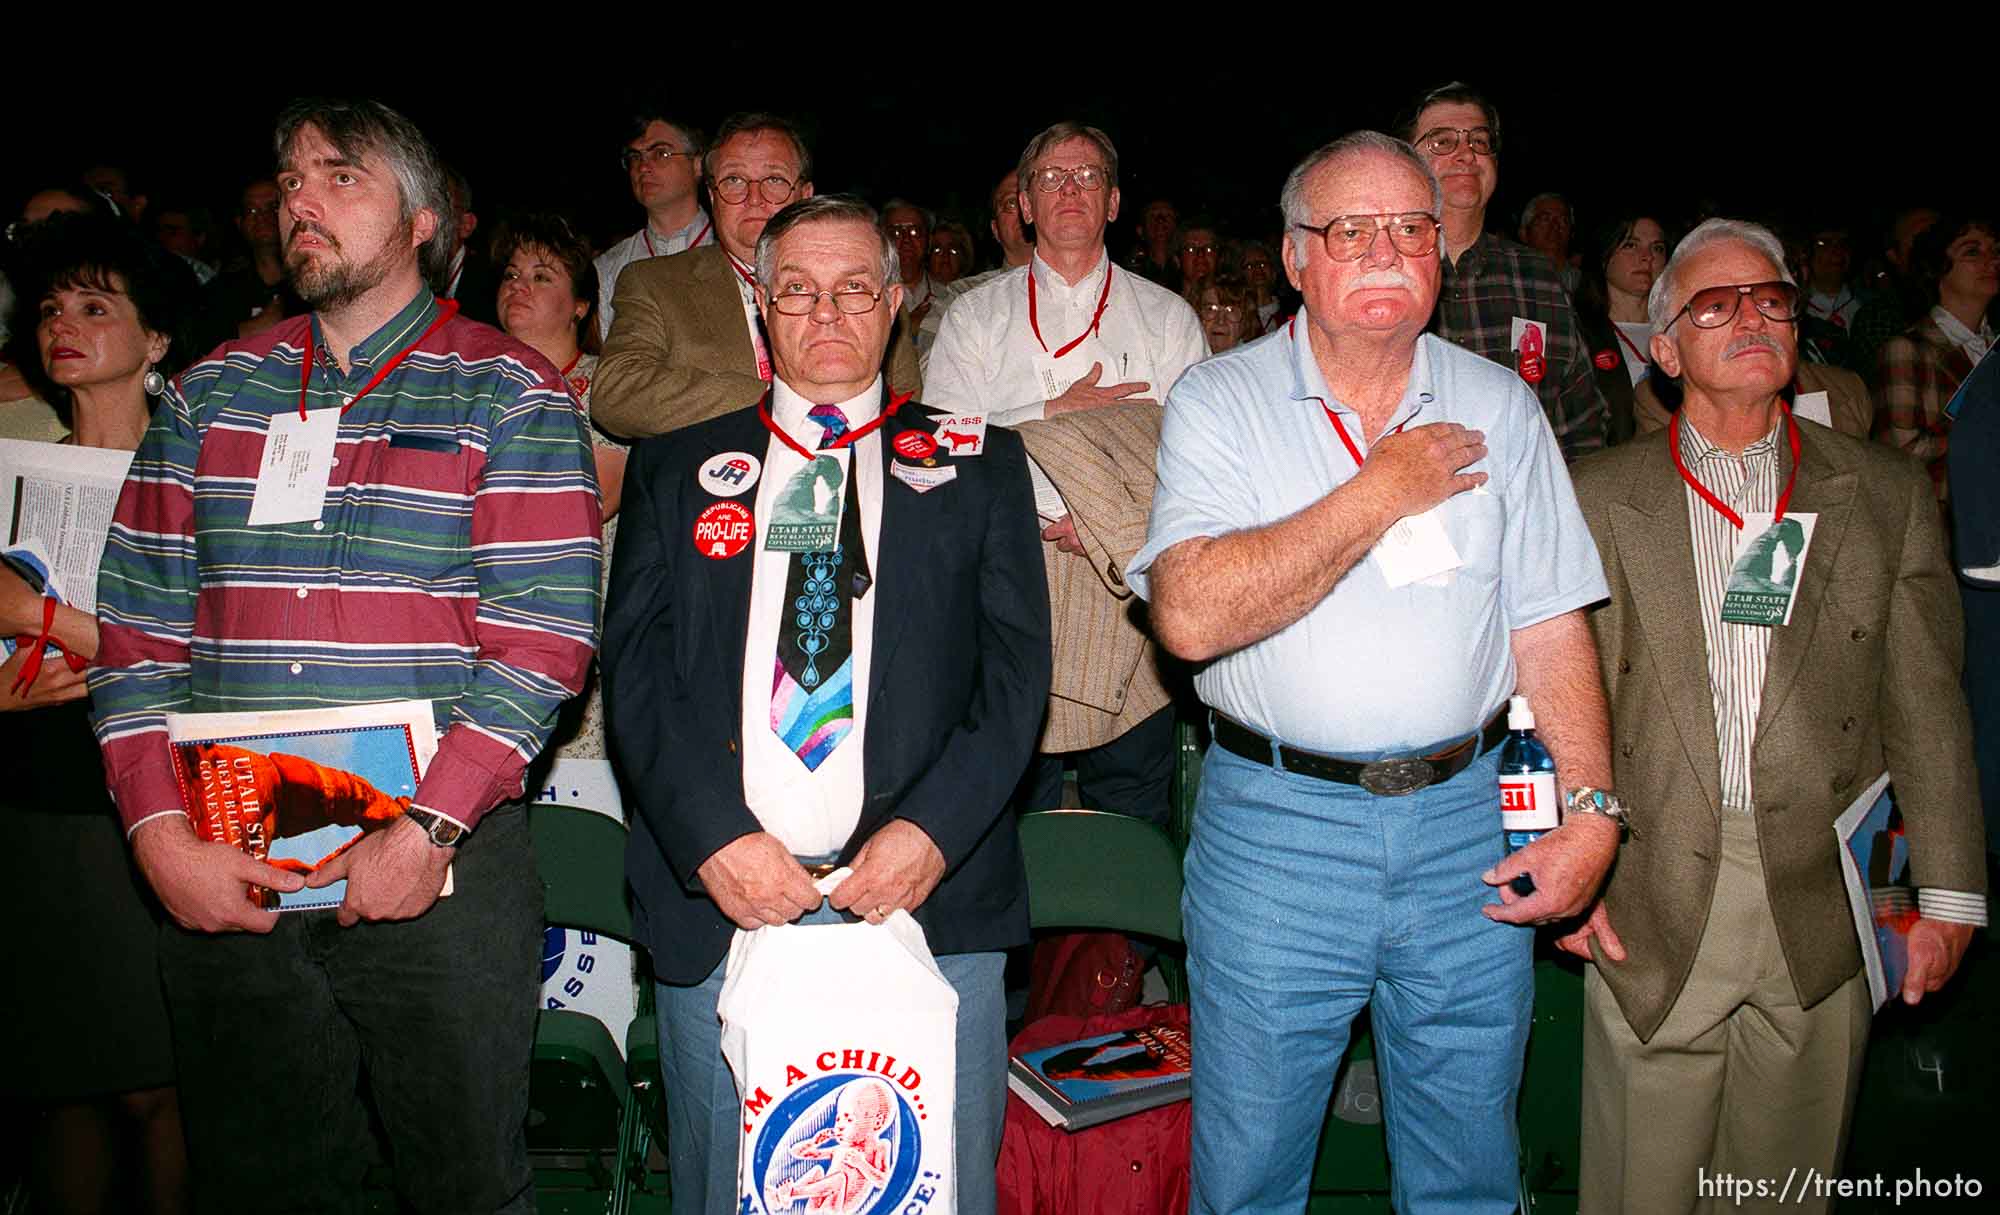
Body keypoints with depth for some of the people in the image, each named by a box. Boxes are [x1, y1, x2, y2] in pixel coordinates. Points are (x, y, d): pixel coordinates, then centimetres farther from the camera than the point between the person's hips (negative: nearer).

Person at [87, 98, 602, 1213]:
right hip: (218, 872, 4)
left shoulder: (508, 394, -1)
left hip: (444, 868, -3)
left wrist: (428, 830, -17)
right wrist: (159, 832, -5)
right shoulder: (214, 392, 12)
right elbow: (140, 626, 7)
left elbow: (544, 634, -10)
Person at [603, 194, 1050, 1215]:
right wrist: (713, 836, -11)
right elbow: (634, 670, 3)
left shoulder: (975, 468, 10)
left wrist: (933, 830, -12)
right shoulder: (677, 470, 12)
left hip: (931, 900, 0)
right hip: (718, 902, 1)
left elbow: (1016, 669, 2)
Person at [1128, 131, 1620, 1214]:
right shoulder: (1221, 401, -5)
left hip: (1464, 822, 3)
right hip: (1275, 822, -2)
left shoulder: (1498, 406, 6)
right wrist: (1382, 493, -16)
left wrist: (1593, 808, -4)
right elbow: (1190, 616, -20)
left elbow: (1550, 627, 6)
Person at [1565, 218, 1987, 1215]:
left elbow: (1926, 709, 5)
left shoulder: (1886, 495, 6)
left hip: (1824, 912, 1)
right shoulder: (1599, 497, 3)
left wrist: (1949, 891, 3)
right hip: (1649, 912, -1)